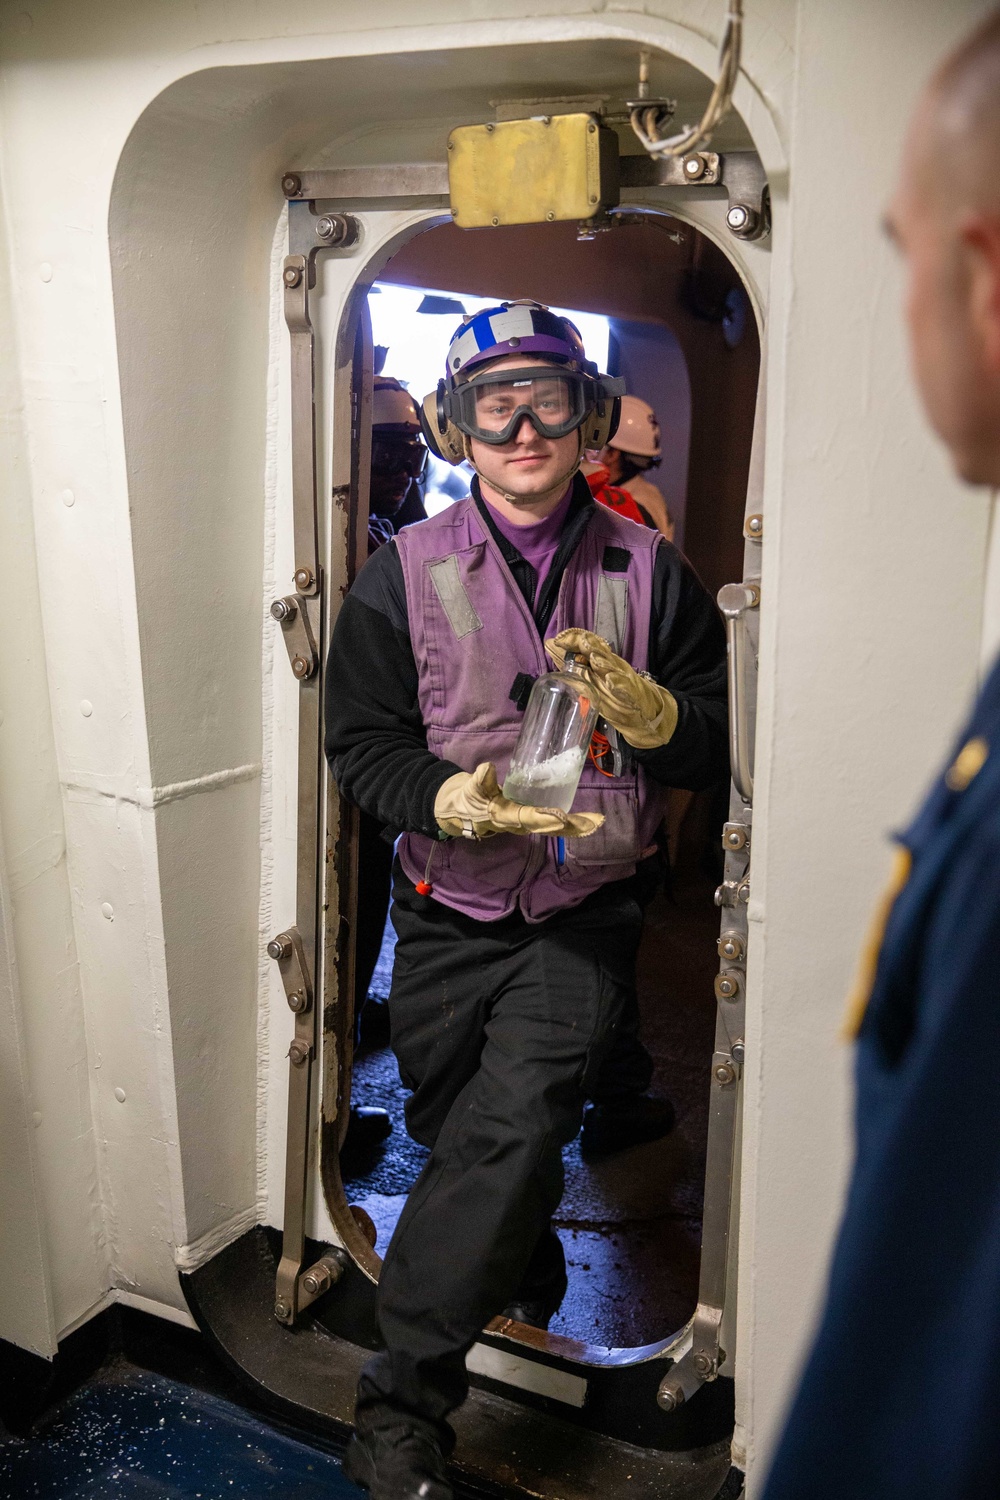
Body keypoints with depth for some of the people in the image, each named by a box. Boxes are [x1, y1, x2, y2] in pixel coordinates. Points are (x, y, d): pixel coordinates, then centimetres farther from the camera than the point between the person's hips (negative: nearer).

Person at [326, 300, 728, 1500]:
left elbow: (719, 742, 1)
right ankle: (530, 1289, 48)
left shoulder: (650, 571, 0)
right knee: (460, 1135, 16)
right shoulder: (405, 574, -2)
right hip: (447, 916, 2)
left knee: (509, 1127, -16)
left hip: (585, 916, -1)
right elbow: (360, 742, -2)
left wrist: (650, 709, -21)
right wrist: (446, 799, -21)